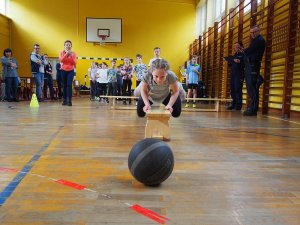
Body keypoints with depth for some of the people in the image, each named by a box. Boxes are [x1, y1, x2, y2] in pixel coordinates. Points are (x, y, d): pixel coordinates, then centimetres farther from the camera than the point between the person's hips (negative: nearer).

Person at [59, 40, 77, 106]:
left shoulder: (73, 53, 0)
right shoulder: (61, 52, 1)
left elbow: (74, 63, -8)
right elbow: (61, 60, -15)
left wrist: (71, 55, -19)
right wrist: (66, 54, -22)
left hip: (71, 71, -1)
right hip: (63, 70, 2)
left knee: (69, 85, -13)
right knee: (64, 85, 5)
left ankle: (70, 100, -14)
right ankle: (65, 100, 12)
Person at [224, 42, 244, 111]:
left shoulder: (243, 55, 2)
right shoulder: (234, 55, 24)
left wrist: (239, 62, -24)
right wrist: (229, 62, 10)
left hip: (239, 74, -7)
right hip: (232, 74, 7)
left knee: (238, 89, -11)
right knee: (232, 90, 4)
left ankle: (238, 105, -10)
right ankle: (233, 104, 9)